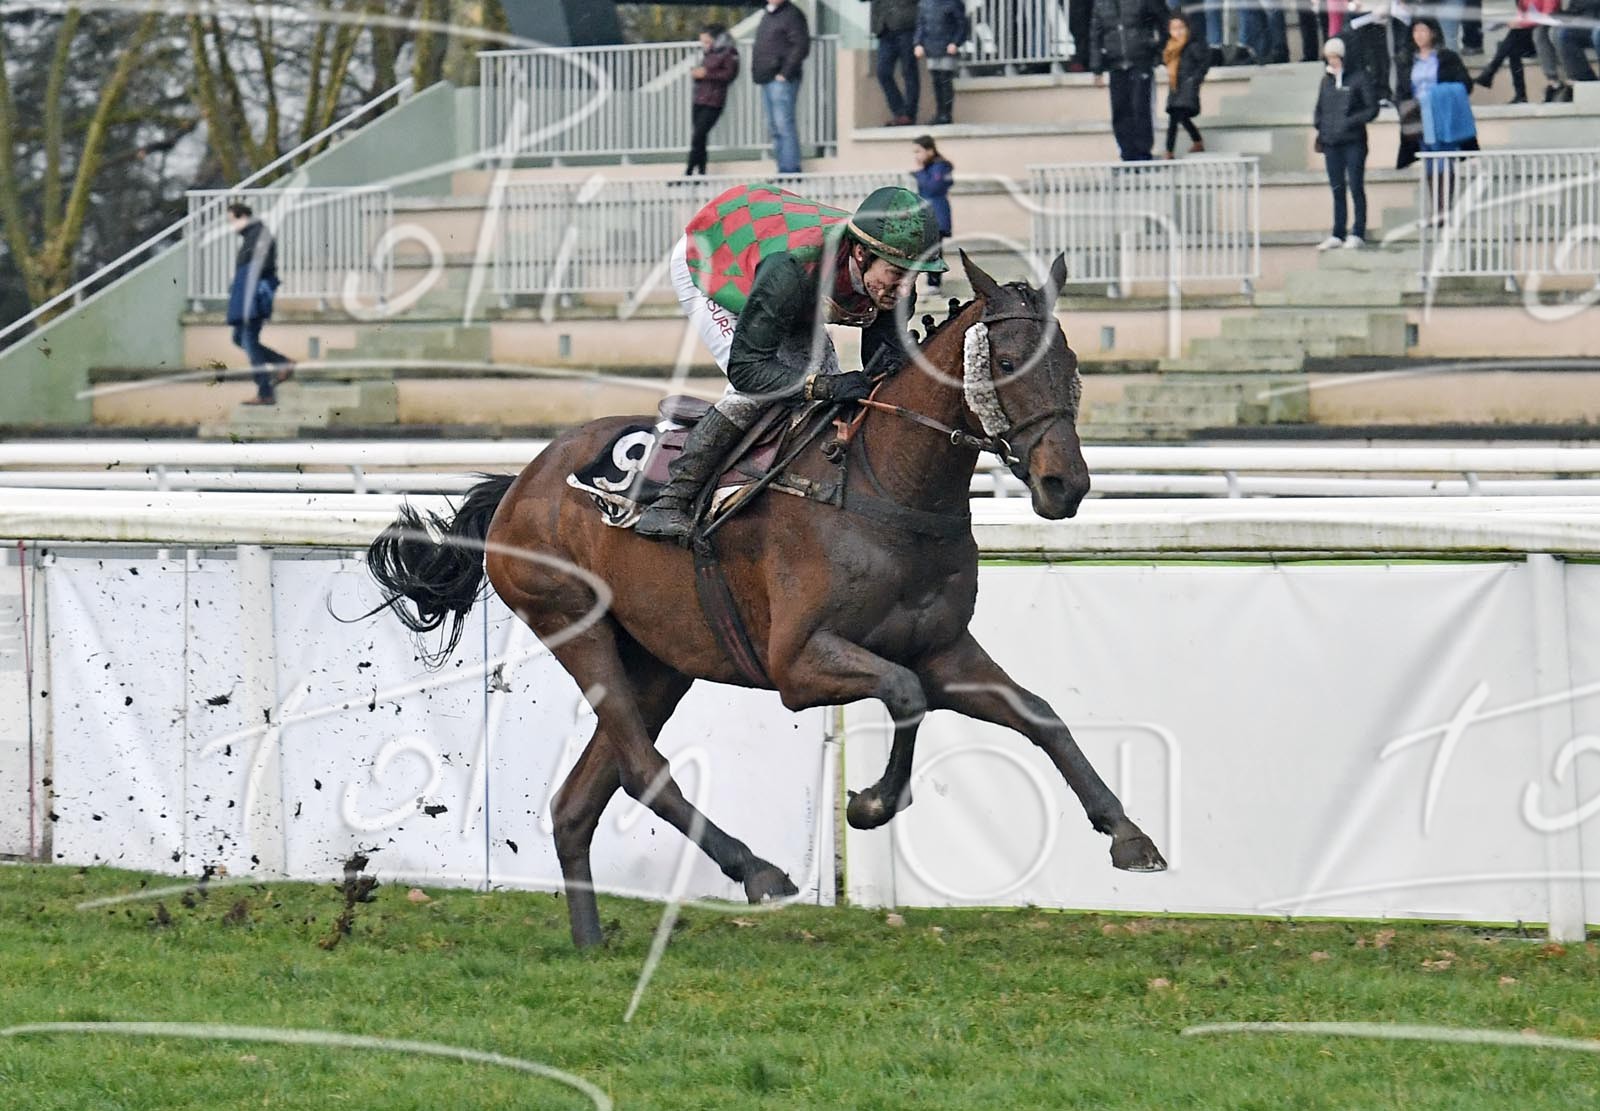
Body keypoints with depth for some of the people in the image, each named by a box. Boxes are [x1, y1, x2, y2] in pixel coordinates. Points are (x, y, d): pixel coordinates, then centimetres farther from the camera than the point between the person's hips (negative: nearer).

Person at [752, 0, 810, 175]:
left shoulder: (792, 15, -7)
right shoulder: (767, 16, 20)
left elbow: (801, 46, -15)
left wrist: (785, 73, -18)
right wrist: (757, 72, 13)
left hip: (782, 80, -10)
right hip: (767, 80, 10)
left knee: (784, 125, -12)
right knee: (774, 127, 11)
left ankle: (790, 168, -12)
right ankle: (783, 168, 15)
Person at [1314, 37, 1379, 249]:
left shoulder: (1359, 79, -3)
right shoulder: (1326, 81, 13)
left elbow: (1372, 109, -4)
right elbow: (1319, 109, 23)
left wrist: (1351, 122, -15)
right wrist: (1319, 125, 4)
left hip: (1353, 142, -5)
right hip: (1331, 143, 5)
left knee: (1356, 187, -4)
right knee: (1337, 189, 7)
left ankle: (1358, 234, 1)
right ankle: (1338, 234, 11)